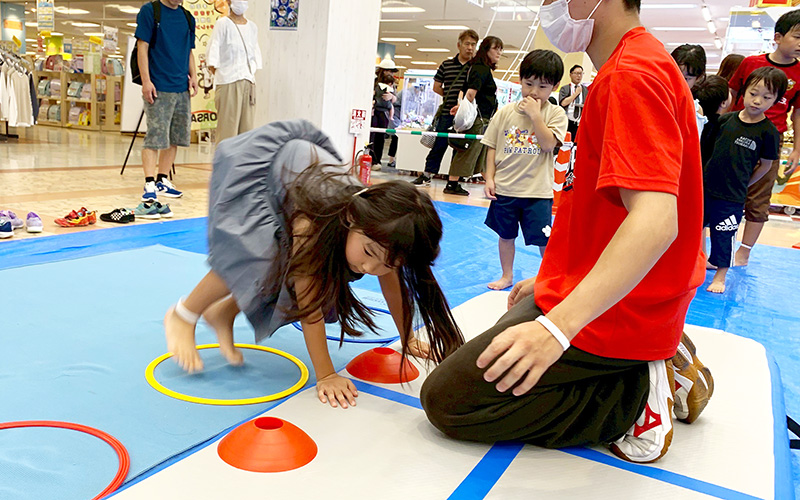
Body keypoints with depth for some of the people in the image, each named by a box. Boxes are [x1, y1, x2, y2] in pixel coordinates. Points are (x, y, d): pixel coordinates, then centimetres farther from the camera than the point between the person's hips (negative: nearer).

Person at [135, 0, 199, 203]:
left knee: (176, 137, 9)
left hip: (182, 88, 6)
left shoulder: (187, 17, 15)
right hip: (158, 87, -6)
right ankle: (150, 184, -7)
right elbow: (143, 46, -5)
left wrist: (193, 76, 6)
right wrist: (146, 81, -13)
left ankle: (163, 181, 19)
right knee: (155, 137, -9)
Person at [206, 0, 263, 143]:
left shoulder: (252, 27, 16)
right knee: (227, 126, -7)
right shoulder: (222, 24, -1)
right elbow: (213, 52, -4)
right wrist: (218, 74, -7)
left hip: (248, 82, 6)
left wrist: (252, 75, 11)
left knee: (246, 126, 5)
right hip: (228, 83, -5)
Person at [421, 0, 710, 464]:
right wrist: (549, 282, 20)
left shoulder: (632, 73, -20)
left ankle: (636, 398, -5)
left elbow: (655, 222, -32)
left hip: (614, 316, -10)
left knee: (446, 400, -5)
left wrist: (559, 324, -40)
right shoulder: (642, 64, 14)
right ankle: (654, 368, 13)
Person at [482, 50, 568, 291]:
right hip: (504, 187, 3)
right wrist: (489, 177, 0)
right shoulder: (506, 112, 3)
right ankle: (507, 276, 33)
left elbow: (548, 144, -17)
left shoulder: (555, 113, -3)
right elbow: (492, 147, 6)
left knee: (544, 241, 1)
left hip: (537, 190, -3)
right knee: (505, 234, 15)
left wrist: (535, 114, -17)